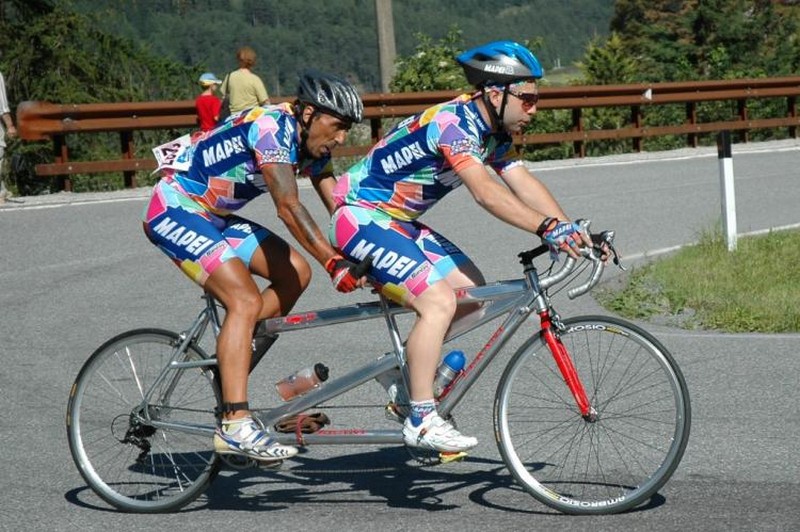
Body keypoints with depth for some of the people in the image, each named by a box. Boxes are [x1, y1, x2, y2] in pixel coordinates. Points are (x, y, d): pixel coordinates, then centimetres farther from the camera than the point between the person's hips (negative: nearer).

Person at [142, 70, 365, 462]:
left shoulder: (310, 142, 3)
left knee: (295, 274, 1)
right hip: (175, 211, -10)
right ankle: (235, 425, -28)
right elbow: (288, 208, -33)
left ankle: (230, 364, 9)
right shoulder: (272, 126, -25)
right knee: (245, 301, -23)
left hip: (213, 216, 10)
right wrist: (335, 264, -38)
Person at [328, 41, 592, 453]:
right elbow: (485, 192, -36)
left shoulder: (493, 131, 6)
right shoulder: (452, 123, -25)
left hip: (398, 221, 10)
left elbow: (523, 183, 0)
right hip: (361, 217, -10)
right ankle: (421, 420, -16)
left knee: (470, 289, 3)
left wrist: (571, 230, -13)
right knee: (438, 302, -22)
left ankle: (407, 369, 17)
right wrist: (547, 229, -43)